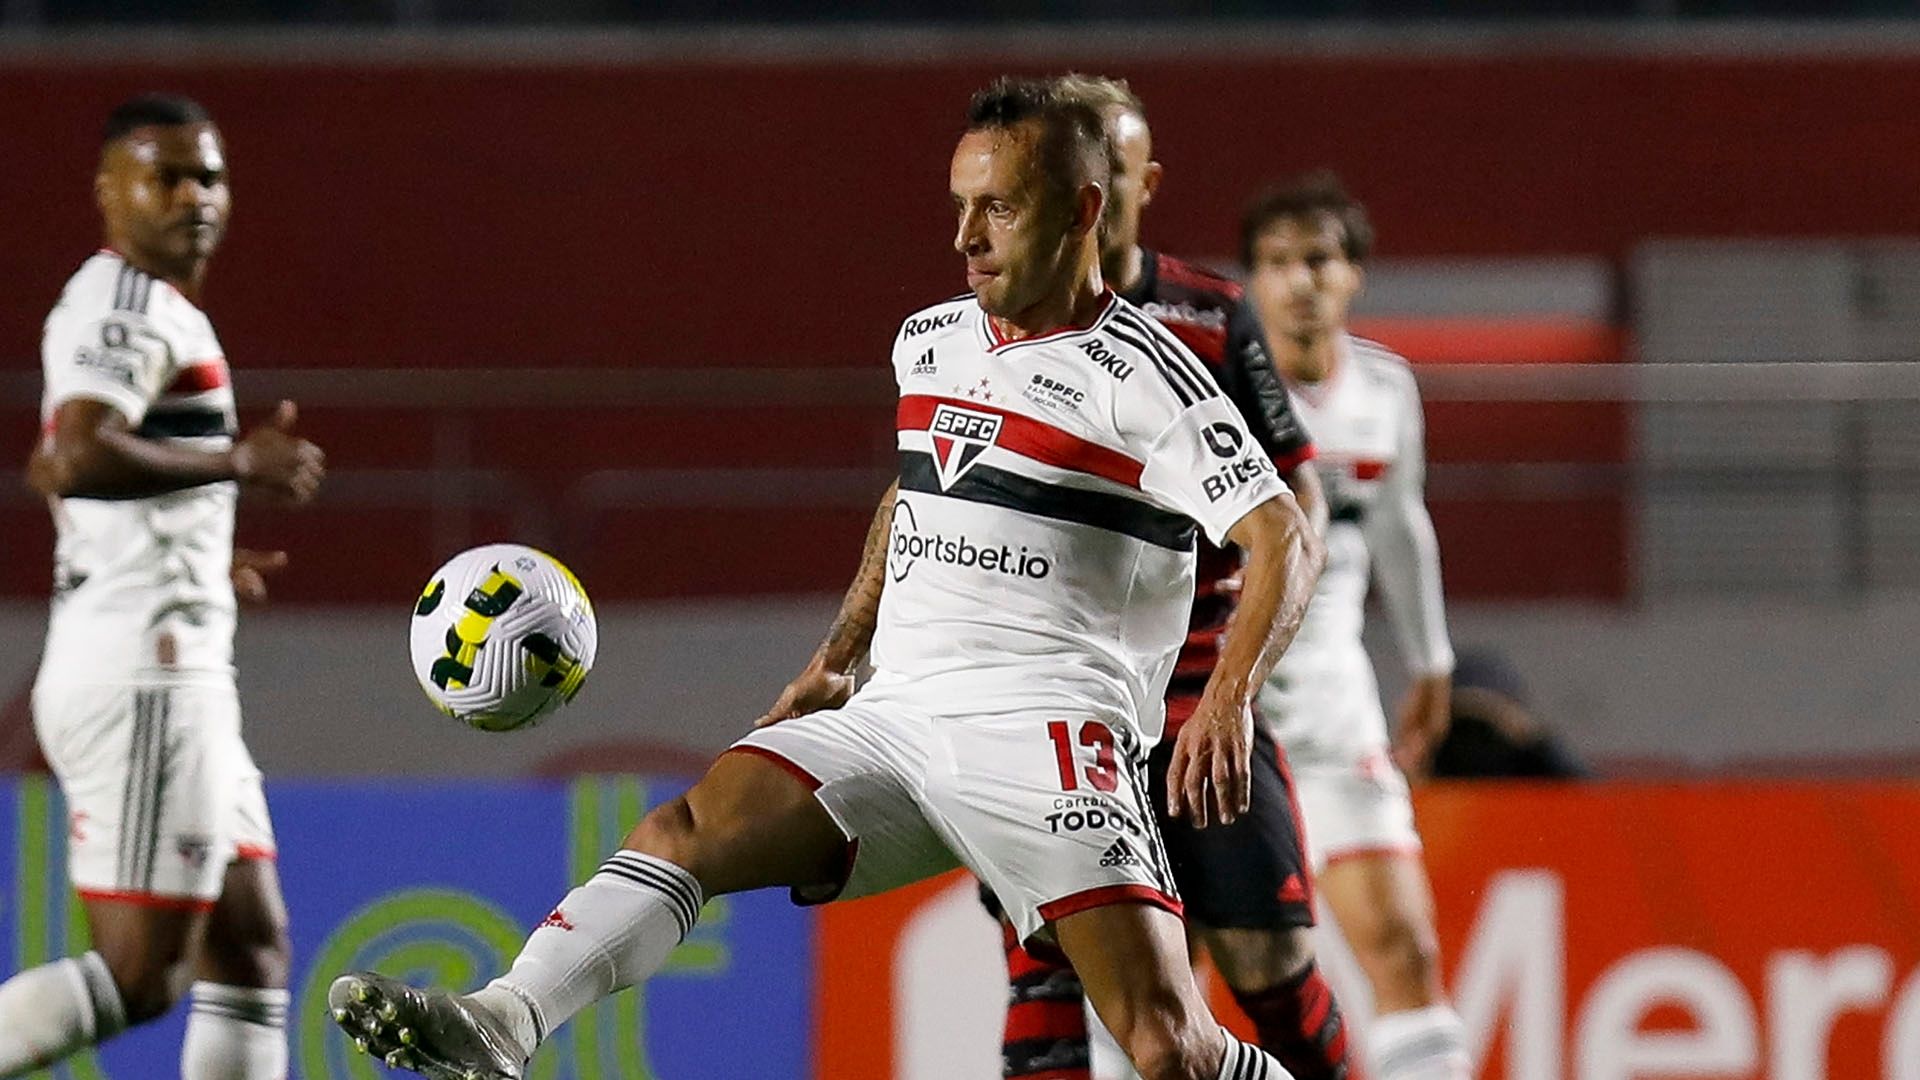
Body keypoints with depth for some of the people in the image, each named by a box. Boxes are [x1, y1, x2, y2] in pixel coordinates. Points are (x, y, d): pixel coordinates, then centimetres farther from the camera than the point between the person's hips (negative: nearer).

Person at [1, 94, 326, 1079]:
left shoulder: (161, 311, 22)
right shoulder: (129, 305, -10)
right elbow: (80, 457, -27)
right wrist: (237, 463, -21)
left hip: (171, 681, 10)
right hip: (142, 675, -10)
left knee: (250, 950, 8)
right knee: (138, 978, -13)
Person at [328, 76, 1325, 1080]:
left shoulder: (1141, 375, -6)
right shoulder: (928, 341, 16)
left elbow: (1285, 541, -11)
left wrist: (1228, 700, -26)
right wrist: (835, 658, 29)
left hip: (1045, 732, -6)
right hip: (896, 715, 6)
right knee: (685, 829, -18)